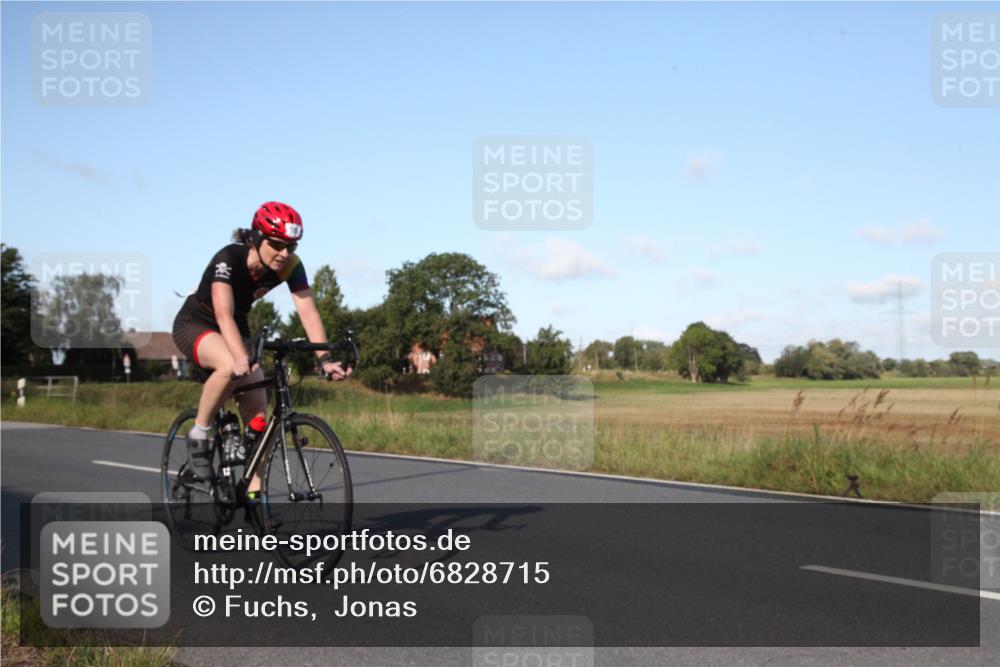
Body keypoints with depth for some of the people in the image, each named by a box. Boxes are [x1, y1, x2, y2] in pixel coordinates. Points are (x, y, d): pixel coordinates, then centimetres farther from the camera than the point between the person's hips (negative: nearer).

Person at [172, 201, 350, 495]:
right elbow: (224, 315, -44)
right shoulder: (228, 259, -32)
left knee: (257, 413, -9)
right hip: (195, 325, -5)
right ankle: (199, 434, -17)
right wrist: (242, 358, -60)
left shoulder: (290, 266, -19)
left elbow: (308, 312, -26)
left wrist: (325, 359, -41)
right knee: (231, 366, -39)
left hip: (237, 328, 5)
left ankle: (254, 492, 1)